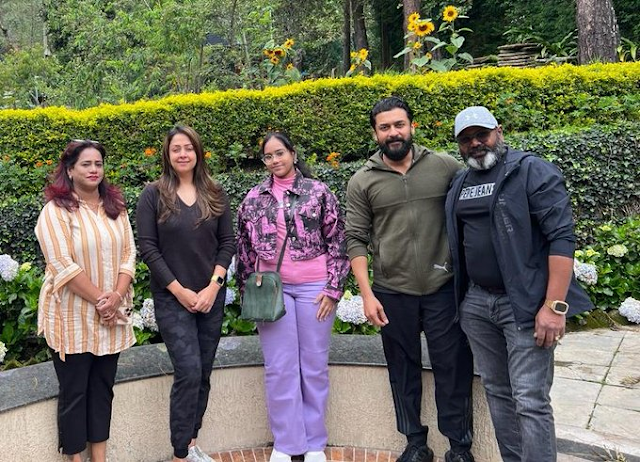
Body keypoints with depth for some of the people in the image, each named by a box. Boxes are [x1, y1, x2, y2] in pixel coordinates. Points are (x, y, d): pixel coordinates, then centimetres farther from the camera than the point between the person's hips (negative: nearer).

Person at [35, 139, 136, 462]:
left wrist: (116, 296, -11)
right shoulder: (56, 211, -9)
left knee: (103, 387, 14)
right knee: (74, 390, 8)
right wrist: (99, 299, -17)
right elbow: (63, 266, -16)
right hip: (72, 317, -5)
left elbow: (128, 254, 3)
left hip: (110, 315, 5)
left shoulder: (115, 207, 8)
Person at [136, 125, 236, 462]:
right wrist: (179, 291, -12)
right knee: (188, 371, -11)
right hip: (172, 299, -3)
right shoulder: (153, 194, -3)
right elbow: (147, 248, -7)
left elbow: (228, 242, 4)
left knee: (203, 374, 9)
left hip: (211, 297, 4)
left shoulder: (215, 194, 5)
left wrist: (213, 286, -9)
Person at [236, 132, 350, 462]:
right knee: (279, 368, 5)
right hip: (271, 289, 2)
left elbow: (338, 241, 0)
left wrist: (333, 288, -5)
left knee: (314, 366, 7)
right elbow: (245, 247, 13)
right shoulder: (254, 199, 8)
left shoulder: (318, 192, 0)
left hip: (313, 287, -2)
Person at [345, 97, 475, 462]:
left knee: (453, 369, 7)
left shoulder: (445, 167, -2)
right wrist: (367, 294, -6)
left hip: (443, 289, -1)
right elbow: (356, 240, 0)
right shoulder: (362, 182, 0)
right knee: (404, 371, 13)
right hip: (392, 294, 1)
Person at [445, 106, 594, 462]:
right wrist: (460, 298, 14)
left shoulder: (532, 171, -7)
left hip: (525, 304, -6)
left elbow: (562, 238, -14)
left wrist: (555, 306, -20)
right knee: (497, 391, 14)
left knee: (530, 400, -6)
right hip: (475, 304, 7)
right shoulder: (459, 185, 13)